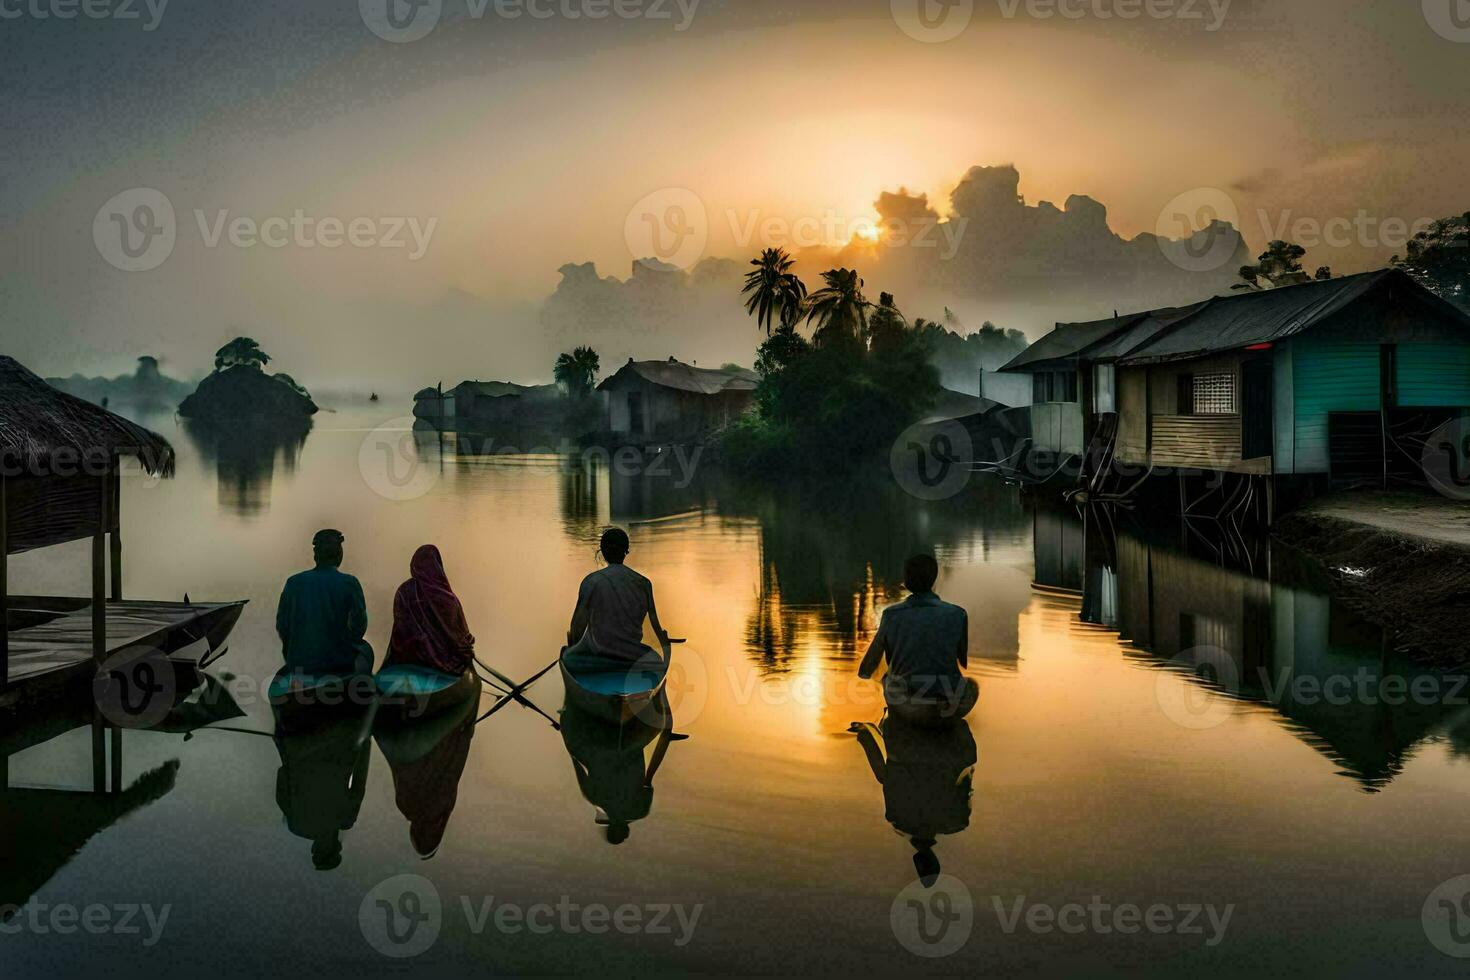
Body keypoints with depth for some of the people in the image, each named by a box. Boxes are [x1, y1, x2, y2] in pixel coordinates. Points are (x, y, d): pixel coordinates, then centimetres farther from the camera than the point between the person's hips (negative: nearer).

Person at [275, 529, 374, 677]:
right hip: (341, 663, -3)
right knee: (365, 650, 27)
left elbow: (281, 626, 1)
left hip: (300, 666, 3)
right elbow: (359, 626, -9)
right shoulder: (349, 584, -10)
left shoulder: (293, 583, -3)